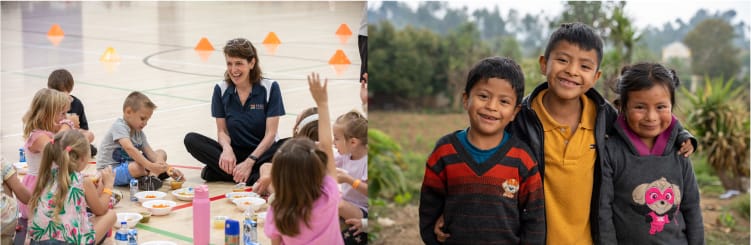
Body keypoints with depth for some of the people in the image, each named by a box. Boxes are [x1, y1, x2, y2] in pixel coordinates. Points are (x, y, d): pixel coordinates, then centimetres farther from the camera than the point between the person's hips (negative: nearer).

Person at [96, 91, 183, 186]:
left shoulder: (139, 133, 6)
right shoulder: (119, 126, -21)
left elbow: (150, 153, -2)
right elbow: (129, 148, -36)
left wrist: (167, 168, -20)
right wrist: (150, 166, -46)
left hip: (129, 165, 9)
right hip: (110, 170, -9)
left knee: (161, 153, 7)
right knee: (139, 167, -37)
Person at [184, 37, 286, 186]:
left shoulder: (270, 88, -7)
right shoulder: (221, 90, 1)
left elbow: (270, 133, -10)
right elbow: (222, 131, 1)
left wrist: (249, 162, -22)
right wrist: (227, 149, -22)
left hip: (261, 152, -2)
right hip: (234, 152, 2)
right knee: (191, 140, -20)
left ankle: (220, 172, -30)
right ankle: (253, 176, -30)